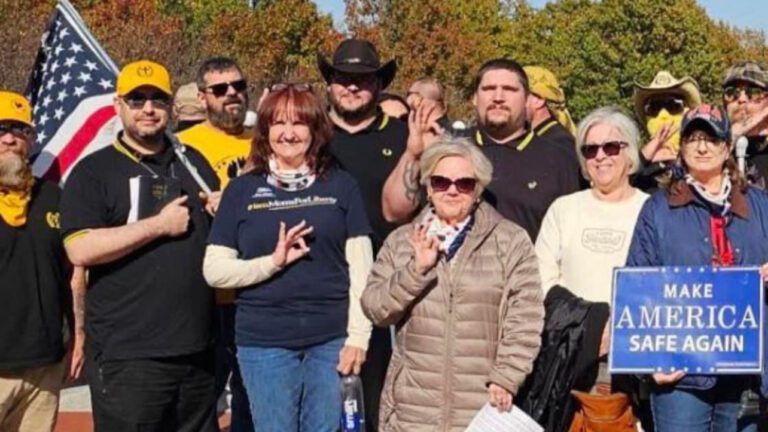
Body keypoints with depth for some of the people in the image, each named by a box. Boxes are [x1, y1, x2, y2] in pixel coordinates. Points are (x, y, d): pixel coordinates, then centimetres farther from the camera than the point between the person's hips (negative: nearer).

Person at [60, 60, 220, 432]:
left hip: (196, 351, 6)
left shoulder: (193, 161, 14)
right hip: (126, 358, -6)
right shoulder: (93, 171, -3)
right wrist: (160, 224, -14)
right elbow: (80, 250, -16)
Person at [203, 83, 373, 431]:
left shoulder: (341, 185, 5)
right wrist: (271, 262, -12)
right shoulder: (243, 189, 5)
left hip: (332, 340, 0)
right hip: (264, 343, 0)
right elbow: (213, 270, 2)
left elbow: (360, 268, 2)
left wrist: (358, 335, -5)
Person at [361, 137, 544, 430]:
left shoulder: (512, 242, 5)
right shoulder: (401, 241, 13)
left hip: (483, 407, -2)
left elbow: (524, 320, 0)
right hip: (412, 408, 2)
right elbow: (376, 310, 4)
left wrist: (505, 380, -9)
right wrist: (416, 268, -11)